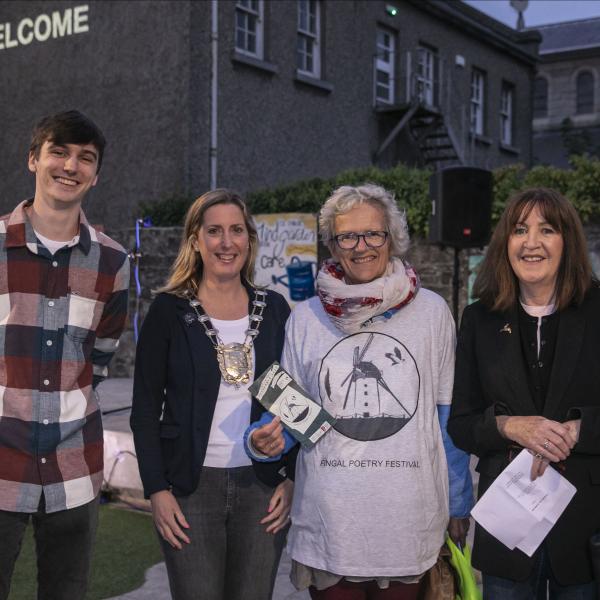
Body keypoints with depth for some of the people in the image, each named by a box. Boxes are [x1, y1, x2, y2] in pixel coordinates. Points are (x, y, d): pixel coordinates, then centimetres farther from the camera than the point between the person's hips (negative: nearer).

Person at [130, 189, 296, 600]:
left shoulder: (274, 308, 5)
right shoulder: (169, 311, -2)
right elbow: (146, 409, -1)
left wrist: (292, 478, 2)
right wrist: (157, 489, -8)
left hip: (263, 487, 2)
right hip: (190, 487, -2)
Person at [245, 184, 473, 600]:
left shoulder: (431, 312, -1)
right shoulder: (306, 319, 2)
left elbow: (448, 413, 5)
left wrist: (459, 503, 8)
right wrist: (267, 440, -13)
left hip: (408, 516, 0)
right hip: (329, 518, 1)